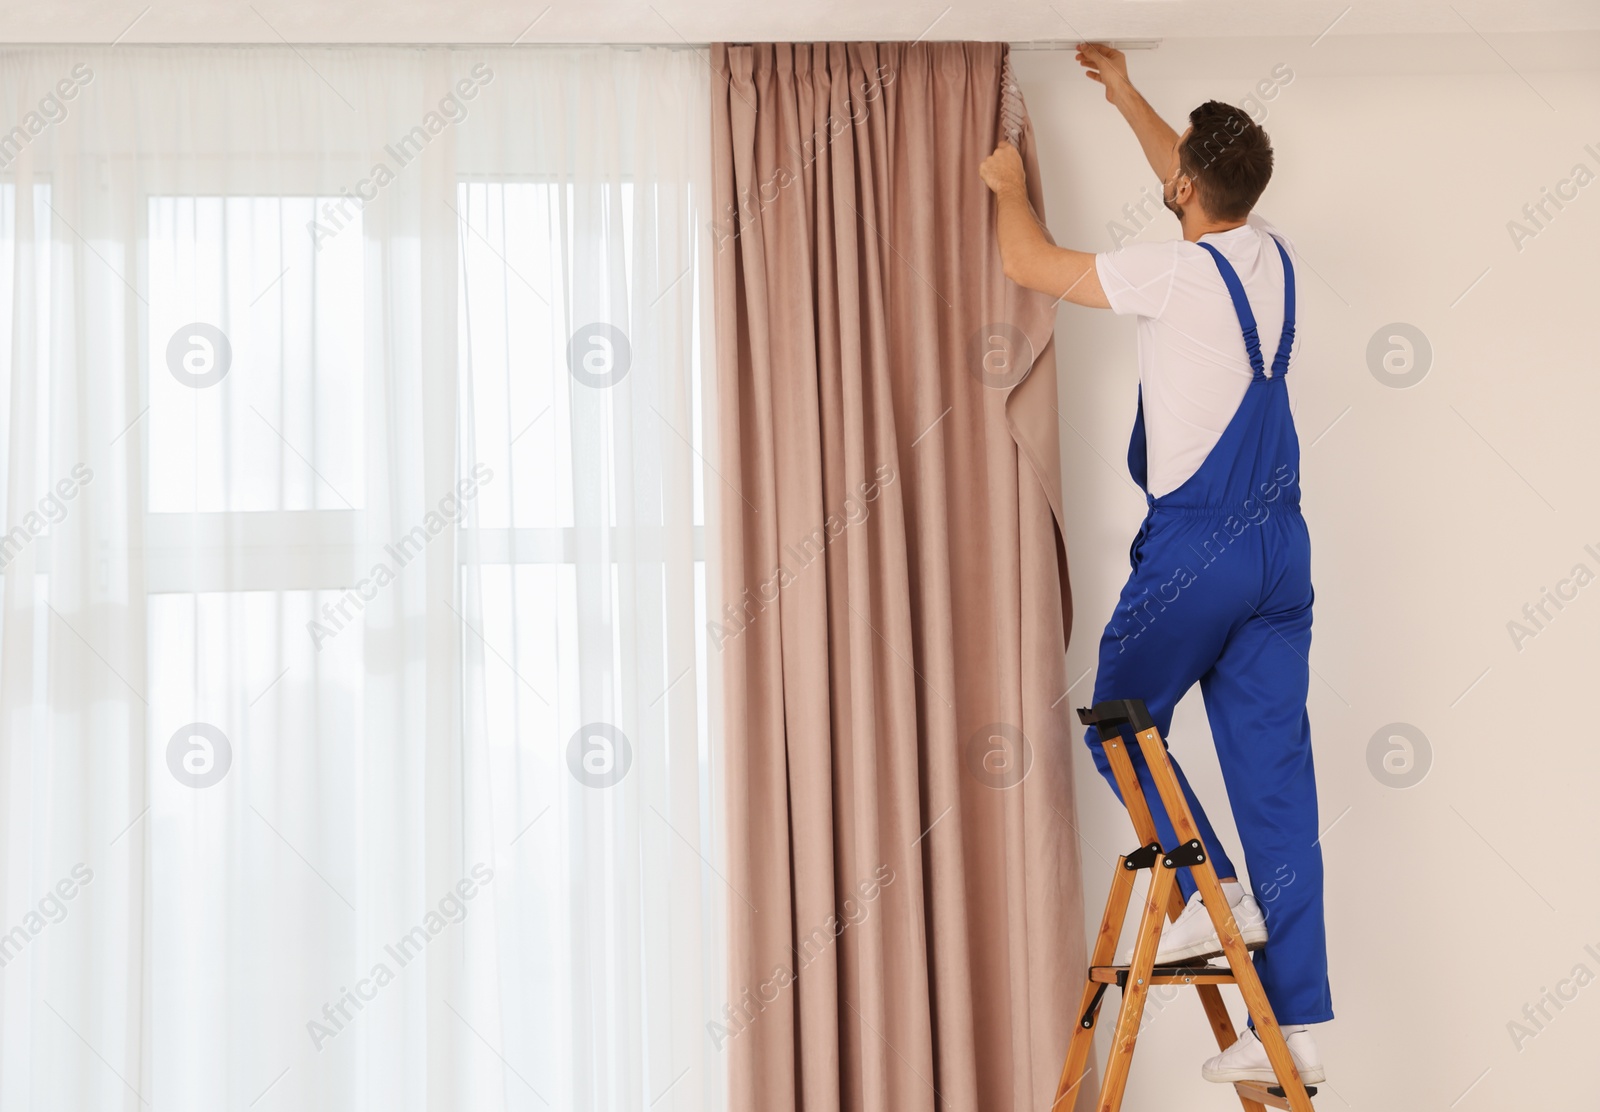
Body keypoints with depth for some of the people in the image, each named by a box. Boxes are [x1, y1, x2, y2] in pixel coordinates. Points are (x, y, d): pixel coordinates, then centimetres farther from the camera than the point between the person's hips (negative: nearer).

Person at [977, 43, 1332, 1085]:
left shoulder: (1176, 272, -13)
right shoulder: (1272, 255, 7)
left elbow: (1030, 264, -4)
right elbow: (1202, 185, 28)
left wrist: (1011, 186, 16)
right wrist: (1128, 97, 38)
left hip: (1192, 548, -6)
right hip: (1279, 543, 7)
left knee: (1121, 720, 17)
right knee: (1276, 771, 4)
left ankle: (1212, 891, 2)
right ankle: (1297, 1024, 5)